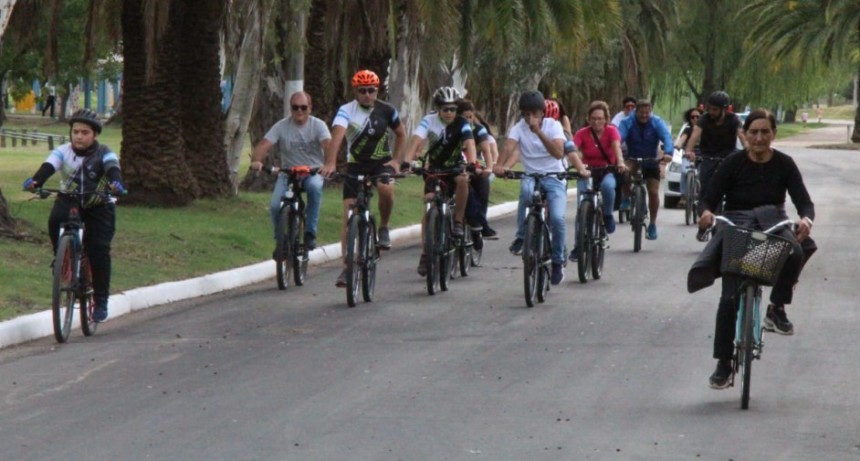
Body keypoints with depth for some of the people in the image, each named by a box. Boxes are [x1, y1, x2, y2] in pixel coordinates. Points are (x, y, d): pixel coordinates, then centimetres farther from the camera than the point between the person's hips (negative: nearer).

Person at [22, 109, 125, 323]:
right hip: (70, 201, 1)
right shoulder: (63, 152, -11)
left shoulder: (105, 153, -14)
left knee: (99, 249, -15)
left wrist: (116, 183, -57)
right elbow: (48, 166, -28)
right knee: (56, 220, -32)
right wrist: (35, 181, -50)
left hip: (99, 206, -1)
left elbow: (113, 169, -33)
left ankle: (101, 301, -3)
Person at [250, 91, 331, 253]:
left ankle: (310, 233, -25)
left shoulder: (318, 125, -6)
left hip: (312, 172, -1)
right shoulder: (281, 126, -5)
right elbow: (264, 144, -16)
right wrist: (256, 160, -38)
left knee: (314, 187, -37)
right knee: (275, 206, -22)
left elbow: (328, 144, -23)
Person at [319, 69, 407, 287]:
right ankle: (347, 266, -2)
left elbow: (401, 134, 10)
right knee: (348, 214, -8)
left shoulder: (386, 110, -6)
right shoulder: (346, 111, -15)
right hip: (355, 165, 0)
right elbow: (337, 135, -32)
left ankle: (383, 227, -4)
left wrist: (396, 160, -4)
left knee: (386, 189, -33)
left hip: (382, 162, 0)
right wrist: (330, 163, -47)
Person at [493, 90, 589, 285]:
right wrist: (499, 165, -43)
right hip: (531, 176, 1)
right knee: (526, 189, -37)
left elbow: (559, 153, -24)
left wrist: (539, 132, -33)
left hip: (554, 177, -1)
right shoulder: (519, 128, -4)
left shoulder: (553, 125, -8)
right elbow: (508, 147, -23)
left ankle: (558, 262, -2)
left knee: (557, 218, -23)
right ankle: (521, 237, -23)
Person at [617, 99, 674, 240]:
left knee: (654, 192, -7)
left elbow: (667, 137, -30)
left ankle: (652, 225, 12)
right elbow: (618, 138, -32)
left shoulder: (657, 122, -15)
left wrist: (668, 153, -50)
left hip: (651, 161, 1)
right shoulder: (627, 123, -17)